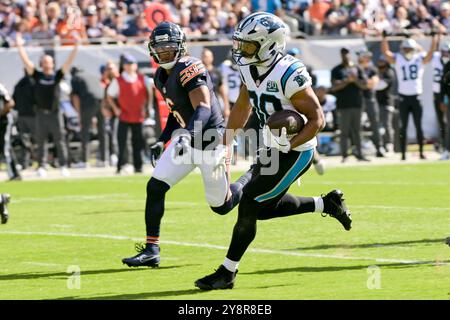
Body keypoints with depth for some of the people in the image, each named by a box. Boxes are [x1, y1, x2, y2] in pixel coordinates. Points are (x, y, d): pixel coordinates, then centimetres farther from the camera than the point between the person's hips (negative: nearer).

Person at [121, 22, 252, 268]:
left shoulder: (189, 69, -21)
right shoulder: (162, 76, 7)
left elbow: (204, 108, -31)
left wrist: (188, 135, -46)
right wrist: (162, 141, 11)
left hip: (209, 139, -7)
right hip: (185, 137, 7)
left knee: (222, 206, 5)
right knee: (155, 187, -10)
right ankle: (151, 251, -5)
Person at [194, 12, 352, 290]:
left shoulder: (289, 75, -26)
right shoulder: (250, 69, -1)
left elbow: (317, 119, -21)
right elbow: (242, 107, 16)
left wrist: (289, 145, -30)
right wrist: (225, 142, 17)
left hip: (295, 153, -9)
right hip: (272, 148, 9)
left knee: (250, 205, -8)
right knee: (266, 208, 15)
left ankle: (227, 274, 3)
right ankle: (326, 204, 30)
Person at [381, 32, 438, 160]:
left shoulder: (420, 58, 2)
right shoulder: (397, 59, 2)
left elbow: (431, 52, -9)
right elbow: (385, 51, -9)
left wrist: (434, 37, -18)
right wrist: (384, 37, -18)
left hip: (416, 96, 0)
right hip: (403, 97, 0)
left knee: (418, 126, 6)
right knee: (403, 127, 4)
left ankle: (421, 152, 12)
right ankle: (403, 153, 5)